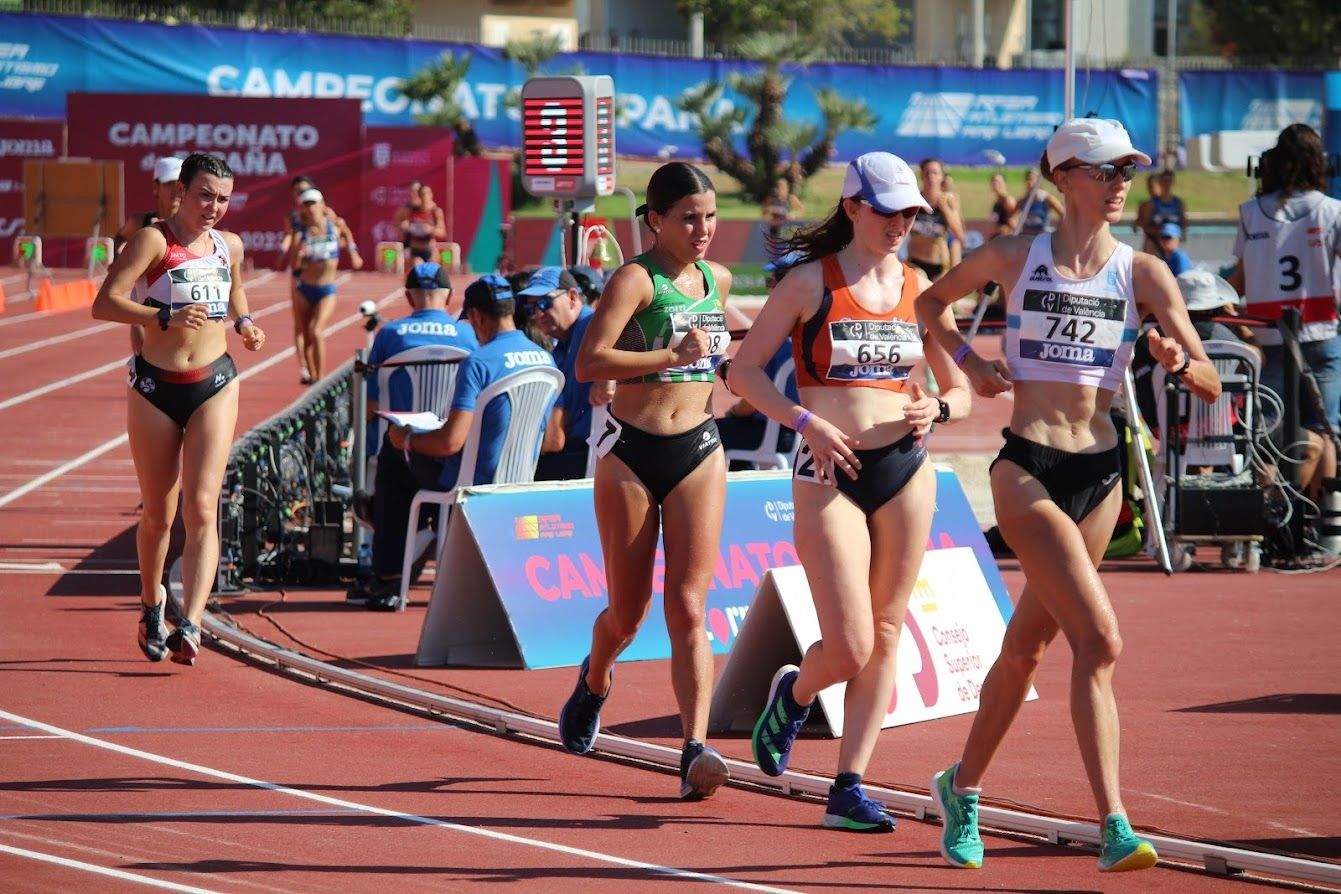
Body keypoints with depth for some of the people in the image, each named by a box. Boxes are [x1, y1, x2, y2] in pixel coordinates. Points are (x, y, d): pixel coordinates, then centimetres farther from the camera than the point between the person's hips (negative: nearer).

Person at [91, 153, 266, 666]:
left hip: (215, 385, 2)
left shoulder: (229, 246, 7)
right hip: (155, 387, -2)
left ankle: (190, 625, -20)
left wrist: (243, 323, 8)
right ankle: (152, 609, 34)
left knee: (202, 507, -13)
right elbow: (104, 304, -17)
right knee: (158, 513, 9)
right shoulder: (154, 240, -8)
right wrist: (166, 317, -29)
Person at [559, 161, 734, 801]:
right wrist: (673, 356, -26)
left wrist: (720, 355, 14)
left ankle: (695, 751, -19)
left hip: (698, 453, 3)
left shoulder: (717, 280, 10)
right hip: (630, 453, -3)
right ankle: (595, 680, 42)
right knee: (628, 613, 8)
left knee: (688, 607, -9)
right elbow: (589, 363, -22)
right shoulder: (636, 280, -10)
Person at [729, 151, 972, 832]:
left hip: (906, 470, 4)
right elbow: (742, 372, -2)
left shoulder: (918, 287, 9)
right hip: (830, 472, -4)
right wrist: (805, 421, -15)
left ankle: (849, 788, 9)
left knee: (884, 640, 2)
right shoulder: (811, 282, -2)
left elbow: (960, 391, 15)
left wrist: (935, 409, -7)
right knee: (850, 648, -10)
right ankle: (793, 693, 24)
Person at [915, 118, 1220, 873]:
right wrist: (967, 360, 1)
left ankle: (963, 788, 35)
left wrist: (1179, 360, -22)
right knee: (1100, 640, -18)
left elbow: (1212, 385, 0)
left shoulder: (1144, 274, 3)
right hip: (1027, 470, -3)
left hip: (1101, 474, 4)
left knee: (1028, 647, 14)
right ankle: (1114, 827, -20)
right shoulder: (1014, 258, 0)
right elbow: (931, 303, 18)